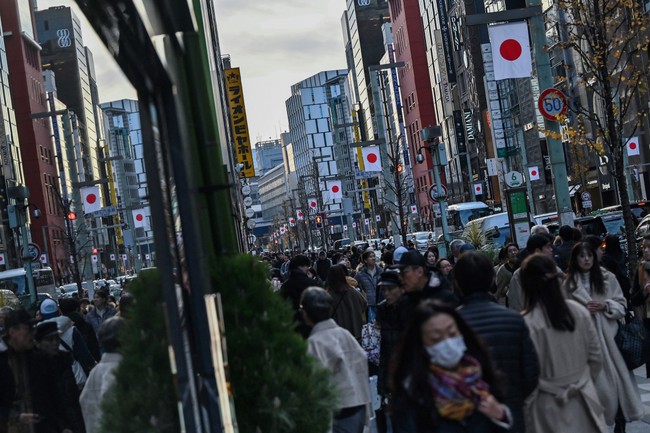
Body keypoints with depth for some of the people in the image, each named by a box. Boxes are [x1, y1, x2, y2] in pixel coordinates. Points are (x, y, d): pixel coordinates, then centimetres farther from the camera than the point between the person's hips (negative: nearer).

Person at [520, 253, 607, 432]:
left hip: (549, 408, -4)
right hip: (584, 402, 4)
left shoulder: (527, 323, -19)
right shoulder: (579, 311, -4)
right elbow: (596, 357, 5)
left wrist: (525, 415, -4)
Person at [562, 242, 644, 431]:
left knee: (618, 377, -1)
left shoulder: (608, 278, 3)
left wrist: (605, 305, -13)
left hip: (608, 335, 1)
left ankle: (620, 422, 10)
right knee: (594, 381, 1)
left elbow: (621, 305, 5)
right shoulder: (568, 283, 2)